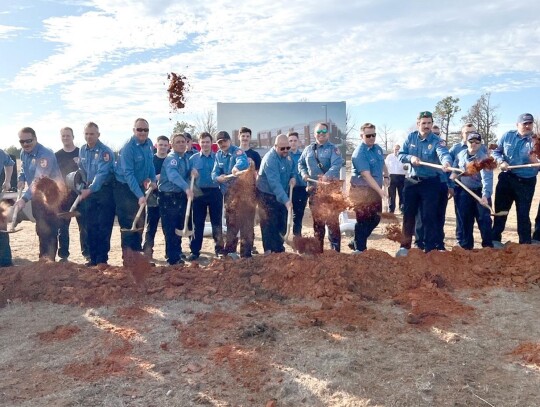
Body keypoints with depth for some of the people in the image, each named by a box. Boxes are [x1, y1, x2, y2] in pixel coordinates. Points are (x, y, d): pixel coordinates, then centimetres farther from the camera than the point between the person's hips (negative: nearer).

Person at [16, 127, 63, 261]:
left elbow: (39, 180, -32)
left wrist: (24, 198, -38)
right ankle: (44, 259, 27)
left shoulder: (45, 155, -24)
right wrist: (21, 179, 3)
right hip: (36, 196, 8)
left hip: (50, 196, -8)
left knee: (48, 231, -8)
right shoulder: (24, 153, 3)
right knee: (41, 230, 16)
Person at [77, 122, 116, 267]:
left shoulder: (105, 151, -15)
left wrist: (90, 189, -35)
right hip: (88, 191, 6)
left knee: (104, 227, -3)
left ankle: (102, 259, 5)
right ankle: (93, 258, 17)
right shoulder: (82, 150, 7)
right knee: (90, 226, 8)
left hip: (104, 191, -6)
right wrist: (83, 187, 9)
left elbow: (102, 173, -25)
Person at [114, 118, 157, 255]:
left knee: (140, 219, 13)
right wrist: (140, 195, -33)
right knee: (128, 222, -5)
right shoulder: (128, 148, -22)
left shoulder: (149, 144, 0)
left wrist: (153, 180, -1)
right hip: (124, 187, -7)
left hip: (139, 185, 8)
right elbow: (128, 174, -27)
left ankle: (137, 250, 25)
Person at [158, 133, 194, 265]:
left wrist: (191, 172, -4)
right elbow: (173, 175, -36)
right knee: (170, 228, -4)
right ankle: (173, 258, 2)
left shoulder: (186, 157, 10)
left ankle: (176, 253, 32)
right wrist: (186, 188, -50)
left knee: (179, 227, 17)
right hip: (168, 197, -9)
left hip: (181, 196, 9)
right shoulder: (171, 158, -17)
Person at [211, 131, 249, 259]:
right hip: (228, 192, 7)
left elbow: (243, 162, -37)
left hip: (242, 190, -6)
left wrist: (236, 167, -59)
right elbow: (214, 173, 4)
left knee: (244, 222, -5)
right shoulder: (218, 155, 7)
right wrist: (219, 178, -19)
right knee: (230, 222, 15)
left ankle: (245, 253, 2)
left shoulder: (237, 151, -15)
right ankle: (229, 250, 28)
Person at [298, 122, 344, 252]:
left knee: (332, 220, -8)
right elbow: (300, 163, 22)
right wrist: (304, 173, 1)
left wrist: (328, 175, -38)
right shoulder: (308, 149, 14)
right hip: (314, 189, 5)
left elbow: (337, 165, -19)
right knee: (317, 219, 12)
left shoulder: (333, 149, -3)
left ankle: (335, 250, -1)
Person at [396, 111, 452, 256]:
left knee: (429, 216, -2)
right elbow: (401, 154, 3)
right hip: (411, 181, 4)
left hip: (430, 183, -3)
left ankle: (430, 248, 9)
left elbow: (444, 153, -32)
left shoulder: (437, 141, -12)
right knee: (408, 214, 11)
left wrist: (446, 162, -55)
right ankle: (405, 245, 24)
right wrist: (410, 157, -19)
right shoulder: (411, 137, 2)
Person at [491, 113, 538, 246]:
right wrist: (501, 161, -13)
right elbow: (495, 151, 6)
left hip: (526, 182, -2)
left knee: (523, 214, 5)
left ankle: (525, 244, 15)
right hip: (506, 178, 2)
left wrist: (535, 161, -31)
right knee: (500, 210, 9)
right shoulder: (508, 136, 0)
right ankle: (495, 240, 20)